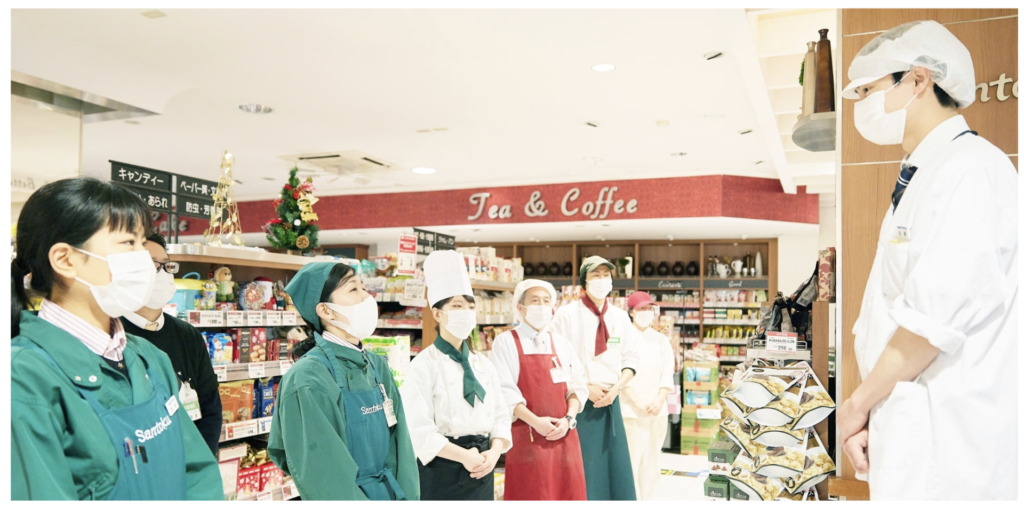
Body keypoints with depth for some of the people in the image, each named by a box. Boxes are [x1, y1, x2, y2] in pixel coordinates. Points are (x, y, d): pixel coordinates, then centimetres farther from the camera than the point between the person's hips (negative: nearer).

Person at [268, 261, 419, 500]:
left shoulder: (378, 366, 0)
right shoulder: (308, 381, -20)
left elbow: (398, 445, -1)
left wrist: (406, 497, -8)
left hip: (392, 495, 6)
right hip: (349, 498, -6)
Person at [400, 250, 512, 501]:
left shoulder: (484, 365, 8)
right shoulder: (424, 365, -10)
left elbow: (501, 415, 9)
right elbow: (418, 429, -16)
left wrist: (494, 452, -8)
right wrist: (463, 456, -18)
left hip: (481, 471, 6)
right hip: (442, 473, -5)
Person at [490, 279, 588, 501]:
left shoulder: (562, 345, 13)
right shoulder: (506, 342, -2)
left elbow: (578, 385, 9)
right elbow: (504, 391, -10)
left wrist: (568, 419, -8)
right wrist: (534, 421, -19)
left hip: (564, 436, 4)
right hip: (527, 438, -4)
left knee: (569, 494, 7)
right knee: (531, 497, 1)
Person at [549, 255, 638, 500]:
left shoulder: (620, 317, 8)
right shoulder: (567, 313, -6)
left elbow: (631, 359, 10)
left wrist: (616, 388, -6)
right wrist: (586, 389, -14)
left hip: (611, 401, 5)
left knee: (617, 469, 7)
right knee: (581, 471, -1)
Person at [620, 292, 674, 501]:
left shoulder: (661, 340, 12)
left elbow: (667, 374, 8)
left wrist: (660, 400, -7)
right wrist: (638, 401, -16)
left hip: (658, 410, 5)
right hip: (631, 411, -5)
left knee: (651, 461, 11)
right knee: (632, 461, -8)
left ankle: (647, 500, 21)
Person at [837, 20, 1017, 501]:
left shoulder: (971, 168, -13)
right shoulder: (918, 180, 16)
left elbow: (936, 315, -22)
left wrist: (858, 401, -11)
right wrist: (865, 408, 10)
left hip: (947, 441, -8)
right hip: (907, 432, 8)